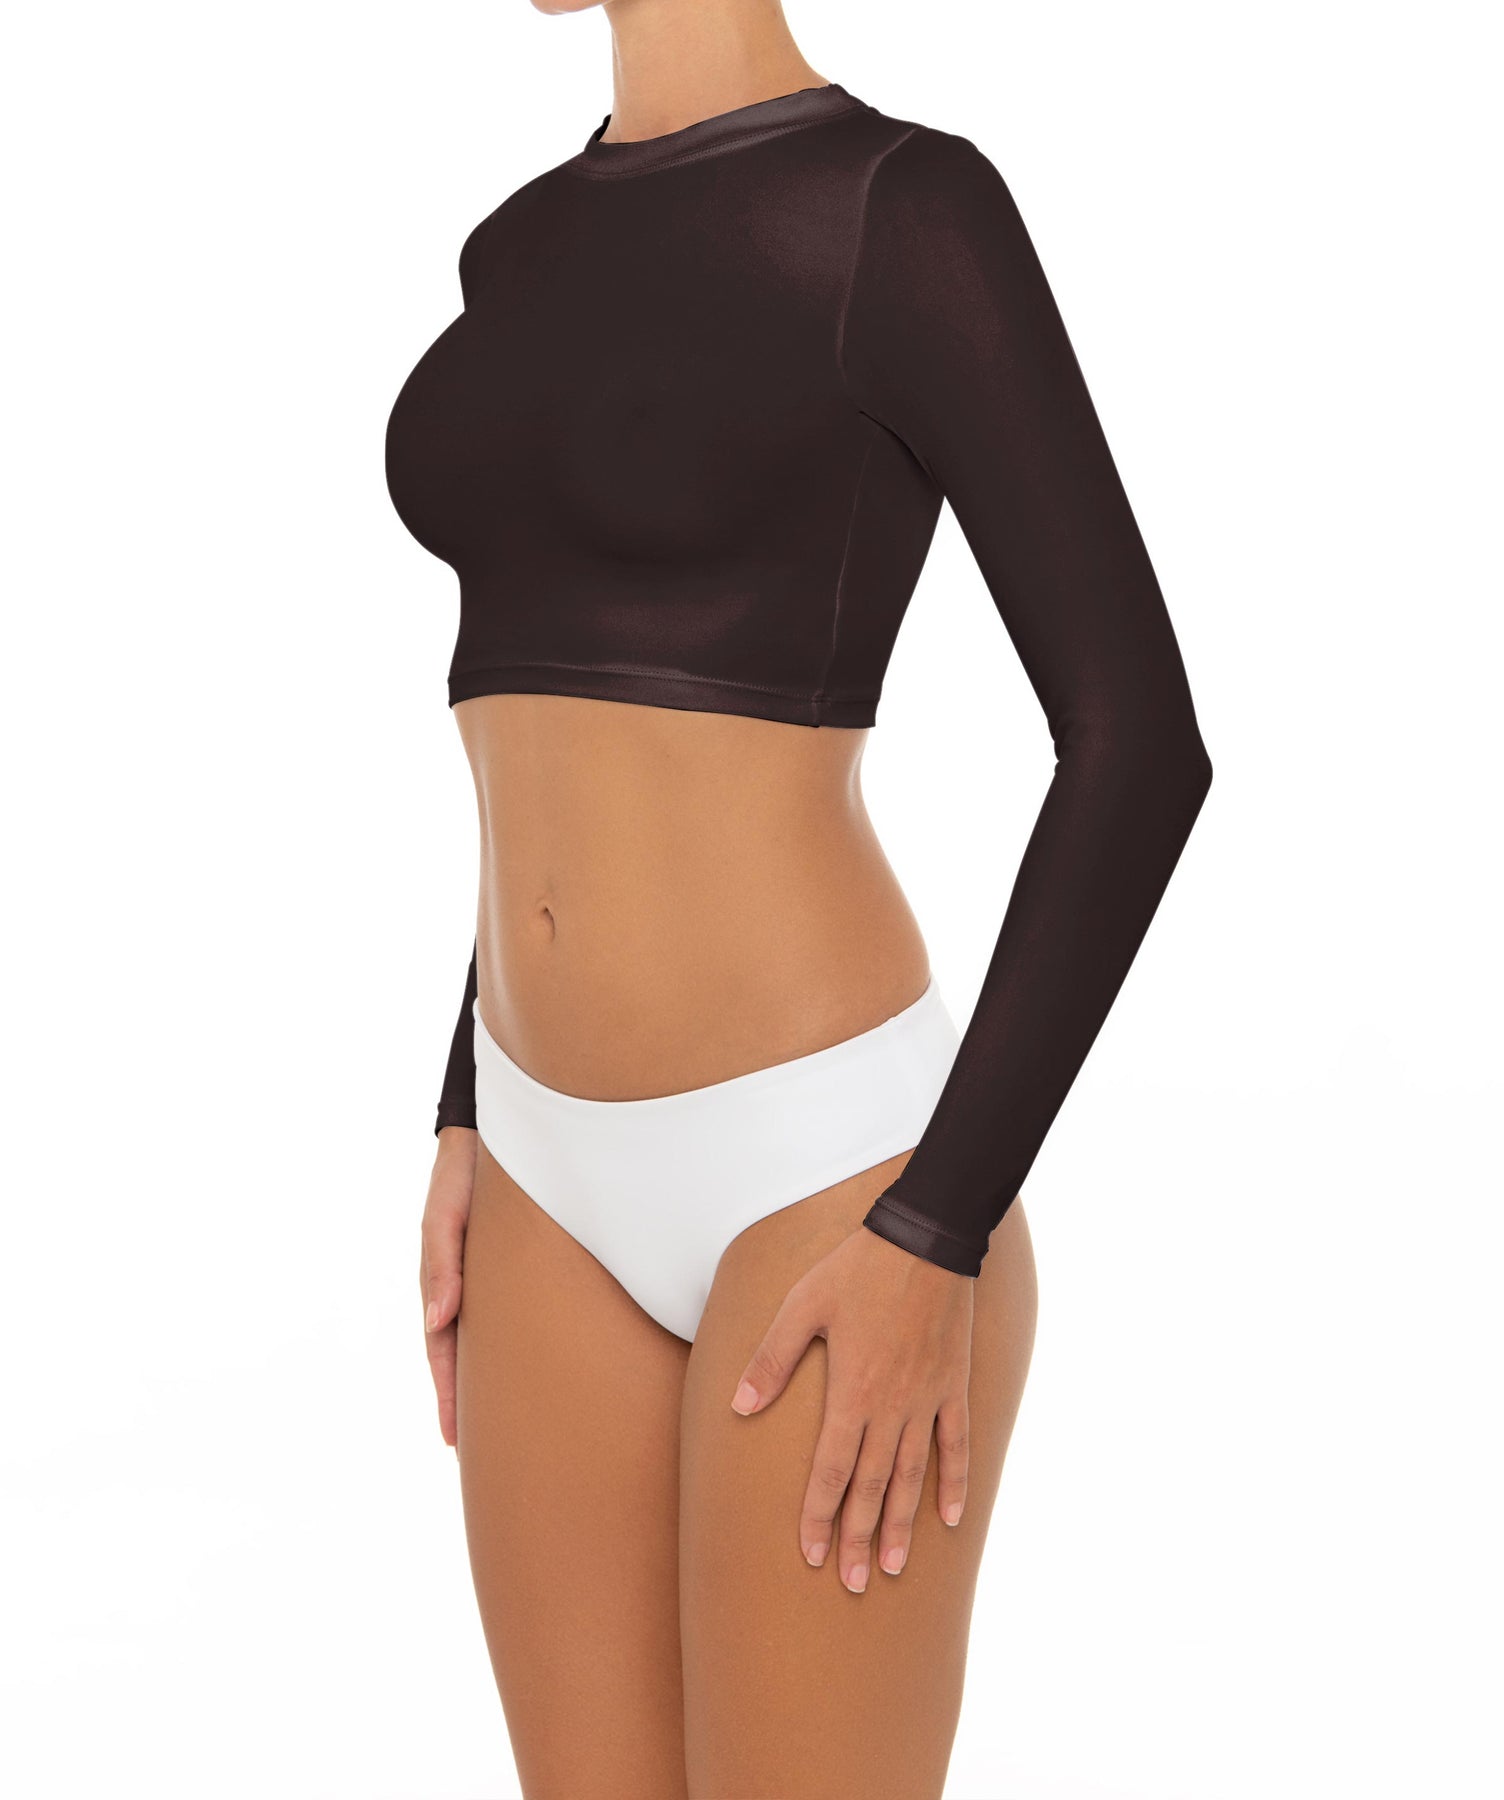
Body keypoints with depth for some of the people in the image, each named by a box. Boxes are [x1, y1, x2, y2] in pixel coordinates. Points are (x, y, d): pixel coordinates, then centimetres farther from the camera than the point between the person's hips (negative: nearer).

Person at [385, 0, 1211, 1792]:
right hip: (581, 1189, 8)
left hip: (824, 1171, -8)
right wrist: (476, 1123, 17)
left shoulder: (905, 207, -11)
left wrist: (936, 1238, -18)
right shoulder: (537, 249, 13)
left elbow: (1140, 741, -15)